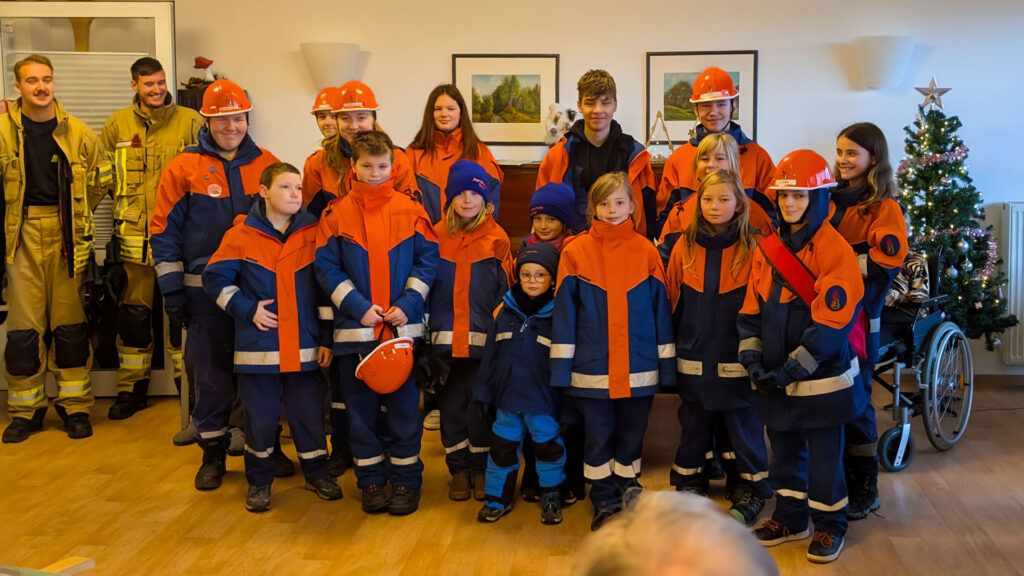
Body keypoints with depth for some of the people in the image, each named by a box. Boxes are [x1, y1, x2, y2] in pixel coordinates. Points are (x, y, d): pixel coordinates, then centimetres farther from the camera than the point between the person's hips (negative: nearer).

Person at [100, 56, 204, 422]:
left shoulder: (190, 122, 1)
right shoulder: (117, 125, 8)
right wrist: (124, 201, 8)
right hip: (133, 235, 2)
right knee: (133, 311, 9)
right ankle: (132, 388, 21)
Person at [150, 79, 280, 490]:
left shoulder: (267, 166, 6)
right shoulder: (183, 168, 1)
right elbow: (165, 232, 2)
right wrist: (172, 291, -3)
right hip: (206, 290, -1)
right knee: (212, 373, 5)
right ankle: (213, 452, 19)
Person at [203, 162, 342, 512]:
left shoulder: (314, 234, 3)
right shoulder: (241, 235, -2)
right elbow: (215, 278, 3)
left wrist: (327, 338, 2)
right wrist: (247, 309, -8)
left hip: (305, 348, 1)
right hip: (258, 347, -1)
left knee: (310, 413, 9)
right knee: (260, 416, 7)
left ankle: (316, 473, 29)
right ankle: (259, 481, 24)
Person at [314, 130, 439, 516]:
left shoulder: (410, 210, 1)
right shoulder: (336, 214, 1)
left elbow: (427, 261, 2)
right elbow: (327, 267, -2)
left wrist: (407, 305, -10)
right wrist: (358, 306, -11)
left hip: (403, 326, 0)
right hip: (354, 327, 1)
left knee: (404, 405, 5)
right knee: (360, 407, 8)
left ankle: (406, 480, 17)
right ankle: (371, 480, 21)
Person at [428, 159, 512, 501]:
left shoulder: (496, 238, 2)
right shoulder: (437, 236, 6)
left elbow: (505, 290, 2)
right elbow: (426, 285, 9)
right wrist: (425, 331, 3)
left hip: (483, 339, -2)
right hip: (445, 339, 2)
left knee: (480, 405, 1)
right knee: (450, 405, 6)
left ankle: (481, 469, 17)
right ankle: (459, 470, 20)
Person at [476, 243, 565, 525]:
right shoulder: (505, 309, 2)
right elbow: (491, 352, 9)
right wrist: (484, 390, 9)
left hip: (543, 400, -3)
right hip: (508, 395, 3)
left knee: (548, 446, 7)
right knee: (502, 446, 10)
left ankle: (551, 498, 27)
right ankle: (497, 499, 27)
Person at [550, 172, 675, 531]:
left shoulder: (646, 252, 2)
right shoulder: (576, 252, -2)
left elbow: (661, 310, 5)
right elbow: (564, 310, 0)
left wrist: (666, 363, 4)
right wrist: (561, 363, -3)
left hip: (639, 367, 1)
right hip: (592, 368, -1)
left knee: (631, 434, 12)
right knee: (598, 436, 7)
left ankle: (627, 493, 30)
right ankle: (605, 502, 22)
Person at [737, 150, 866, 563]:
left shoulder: (835, 251, -13)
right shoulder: (768, 249, 6)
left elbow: (830, 324, -17)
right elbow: (751, 312, 8)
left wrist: (791, 370, -18)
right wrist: (753, 360, -5)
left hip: (820, 378, -6)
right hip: (775, 380, 6)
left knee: (824, 455, 6)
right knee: (785, 450, 17)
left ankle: (830, 525, 23)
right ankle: (790, 517, 33)